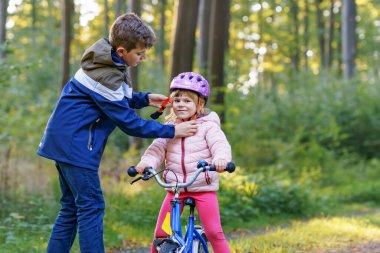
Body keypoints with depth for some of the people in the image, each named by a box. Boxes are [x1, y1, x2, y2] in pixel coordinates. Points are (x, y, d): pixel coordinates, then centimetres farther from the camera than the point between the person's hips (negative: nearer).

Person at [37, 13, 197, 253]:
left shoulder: (107, 62, 8)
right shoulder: (105, 75, -21)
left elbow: (118, 100, 23)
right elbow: (129, 122, -19)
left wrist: (145, 99, 7)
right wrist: (171, 131, -16)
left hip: (64, 142, 10)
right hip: (75, 145, -10)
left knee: (72, 207, 14)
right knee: (92, 206, -7)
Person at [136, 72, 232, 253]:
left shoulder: (207, 126, -3)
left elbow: (220, 144, -17)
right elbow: (157, 149, -2)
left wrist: (220, 159, -41)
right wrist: (146, 162, -24)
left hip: (203, 188, -3)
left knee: (214, 232, -11)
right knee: (161, 232, 2)